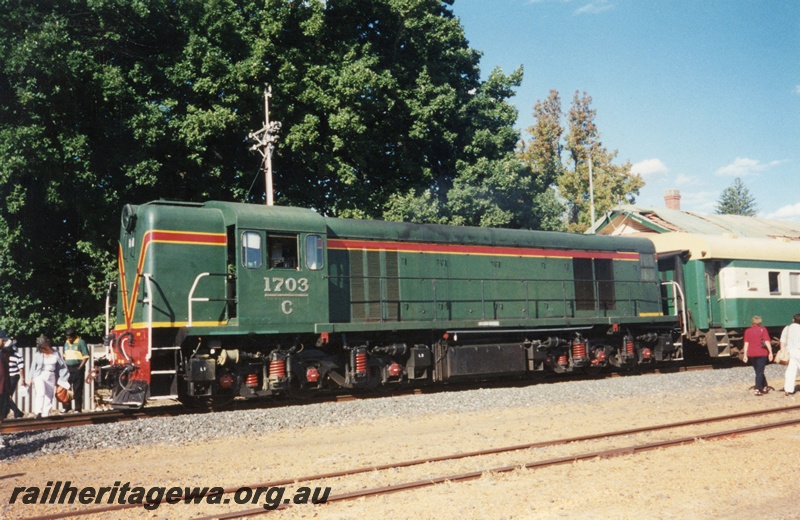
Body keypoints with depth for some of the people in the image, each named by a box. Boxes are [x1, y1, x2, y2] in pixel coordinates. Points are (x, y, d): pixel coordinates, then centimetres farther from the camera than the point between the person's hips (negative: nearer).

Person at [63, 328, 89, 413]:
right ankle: (67, 407, 17)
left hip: (77, 369, -6)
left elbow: (86, 356, -9)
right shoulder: (66, 343, 14)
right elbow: (65, 356, 20)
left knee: (77, 390, -2)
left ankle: (78, 409, 3)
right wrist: (64, 366, 8)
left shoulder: (81, 342, -6)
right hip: (68, 368, 6)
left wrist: (80, 367, -14)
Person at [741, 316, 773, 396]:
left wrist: (745, 355, 4)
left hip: (752, 354, 4)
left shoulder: (747, 331, 5)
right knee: (760, 372, 0)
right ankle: (757, 390, -6)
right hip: (762, 353, -4)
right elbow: (767, 342, -10)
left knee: (758, 371, 17)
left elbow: (746, 343, 3)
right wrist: (770, 352, -7)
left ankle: (765, 387, 24)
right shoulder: (762, 330, -4)